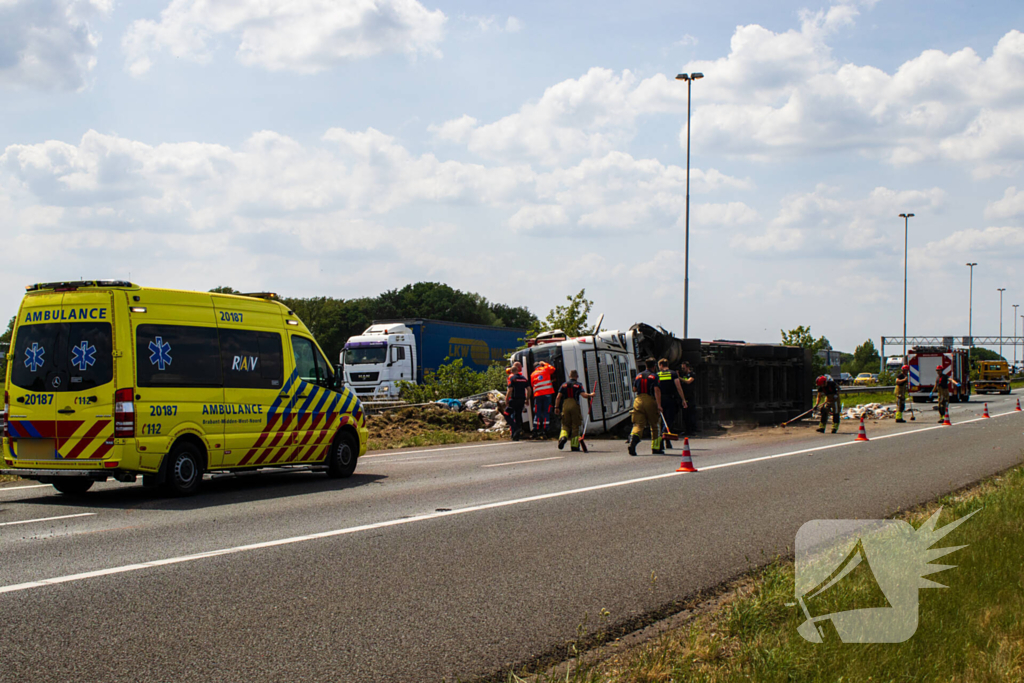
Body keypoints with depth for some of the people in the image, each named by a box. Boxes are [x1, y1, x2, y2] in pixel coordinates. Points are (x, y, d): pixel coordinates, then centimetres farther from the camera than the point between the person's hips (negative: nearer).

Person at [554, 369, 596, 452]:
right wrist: (590, 395, 9)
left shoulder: (564, 385, 12)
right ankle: (574, 446, 6)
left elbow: (558, 397, 4)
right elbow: (584, 395, -10)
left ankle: (563, 437, -20)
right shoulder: (578, 385, 3)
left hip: (565, 406, 2)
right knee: (575, 426, 5)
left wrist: (556, 407, 5)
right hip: (575, 406, -2)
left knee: (565, 425, 11)